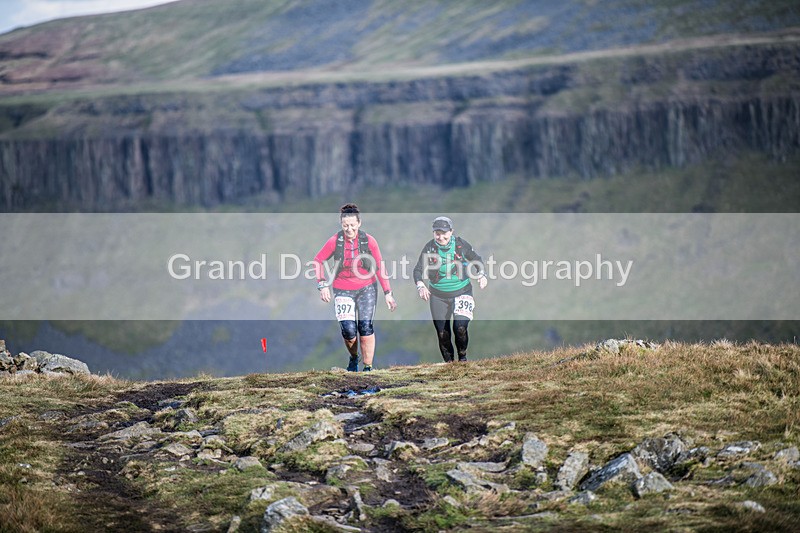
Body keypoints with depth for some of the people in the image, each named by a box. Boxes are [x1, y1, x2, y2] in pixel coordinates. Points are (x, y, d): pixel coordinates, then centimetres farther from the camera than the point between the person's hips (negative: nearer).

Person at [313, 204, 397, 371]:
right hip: (343, 291, 0)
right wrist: (323, 285, -4)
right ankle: (353, 358, 19)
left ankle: (368, 368, 2)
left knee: (365, 328, -8)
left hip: (367, 288, 0)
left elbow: (379, 267, -1)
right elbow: (318, 260, 5)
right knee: (348, 330, -12)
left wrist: (387, 293, -3)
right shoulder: (335, 241, -8)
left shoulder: (369, 241, -7)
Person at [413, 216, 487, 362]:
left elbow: (477, 260, 9)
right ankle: (448, 362, 22)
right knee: (442, 334, 2)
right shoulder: (429, 247, -6)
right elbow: (418, 269, -4)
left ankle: (462, 356, 9)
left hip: (461, 293, -1)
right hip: (438, 296, 1)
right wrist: (420, 285, -22)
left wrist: (481, 275, -8)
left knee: (460, 327, -17)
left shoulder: (461, 245, -6)